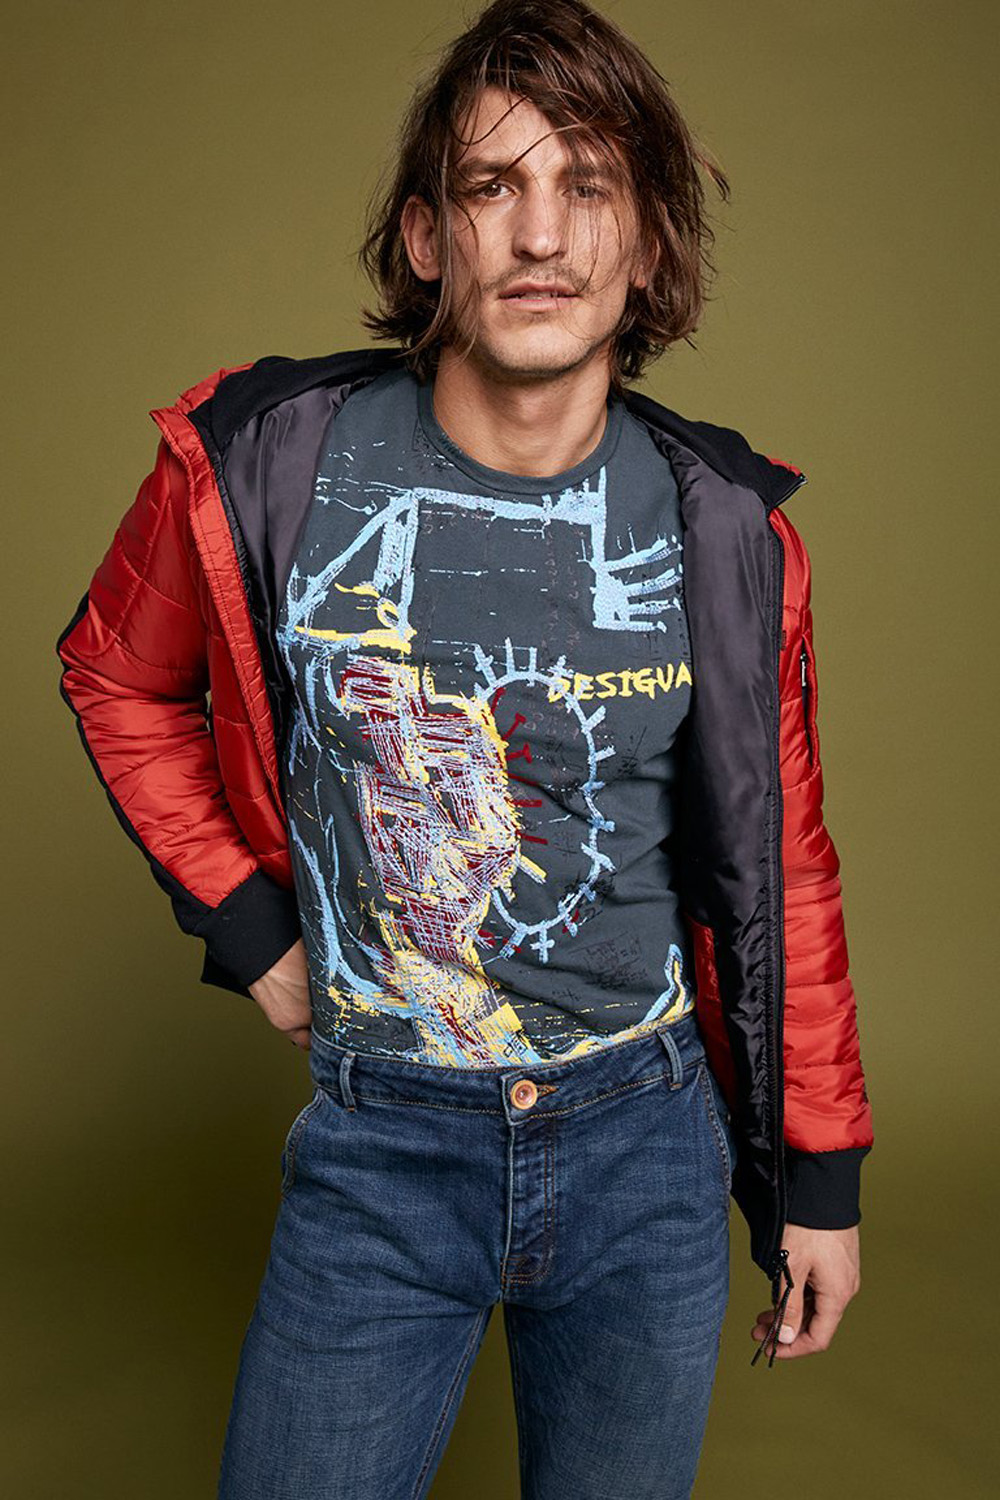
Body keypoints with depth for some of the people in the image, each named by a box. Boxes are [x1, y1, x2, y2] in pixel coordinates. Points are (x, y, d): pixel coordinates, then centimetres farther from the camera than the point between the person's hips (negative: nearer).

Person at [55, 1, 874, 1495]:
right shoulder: (262, 467, -12)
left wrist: (822, 1175, 7)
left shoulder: (724, 529, -8)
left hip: (646, 1139, 2)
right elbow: (117, 676, 8)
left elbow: (782, 863, 3)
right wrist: (242, 918, -2)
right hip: (381, 1146, -1)